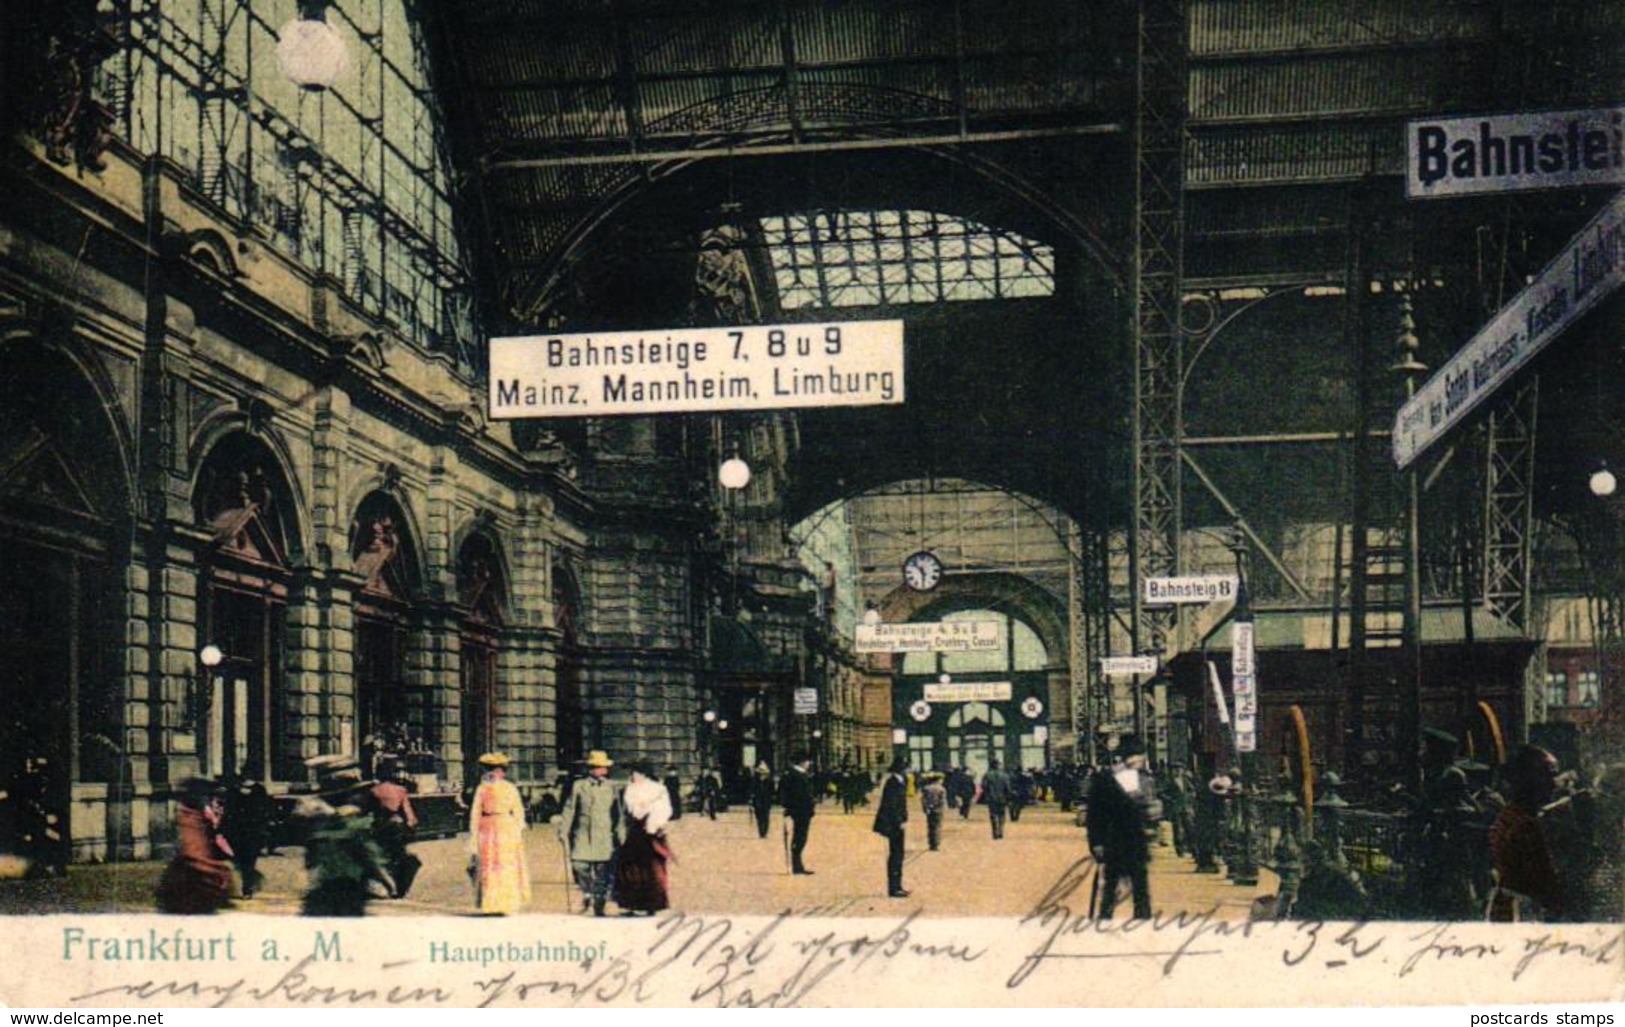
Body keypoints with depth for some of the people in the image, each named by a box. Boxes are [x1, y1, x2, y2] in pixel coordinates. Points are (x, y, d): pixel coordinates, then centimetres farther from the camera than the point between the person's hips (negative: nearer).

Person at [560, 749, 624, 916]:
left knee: (604, 874, -1)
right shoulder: (579, 786, 5)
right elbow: (569, 810, 8)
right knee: (579, 866, -8)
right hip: (583, 837, 0)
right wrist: (563, 832, 4)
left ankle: (598, 906, 10)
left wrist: (621, 836, 5)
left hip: (605, 838, 0)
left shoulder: (611, 787, 7)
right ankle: (587, 892, 20)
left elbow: (618, 814, 9)